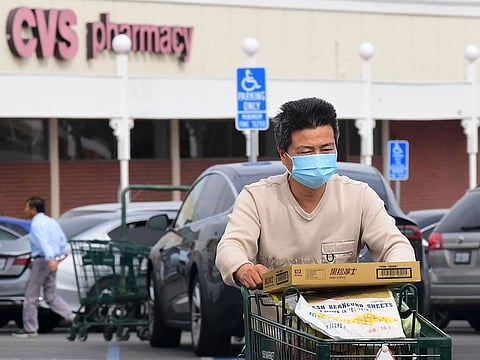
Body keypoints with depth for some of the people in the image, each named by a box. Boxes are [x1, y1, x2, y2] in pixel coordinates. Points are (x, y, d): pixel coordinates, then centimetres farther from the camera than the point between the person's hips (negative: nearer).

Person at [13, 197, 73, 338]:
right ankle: (72, 317, -1)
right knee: (51, 296, 13)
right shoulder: (52, 222, 16)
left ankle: (29, 328, 3)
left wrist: (50, 258, -39)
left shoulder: (37, 224, -11)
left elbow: (43, 241, -27)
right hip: (51, 261, 9)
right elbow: (62, 241, 17)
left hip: (42, 261, -9)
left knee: (31, 294, 0)